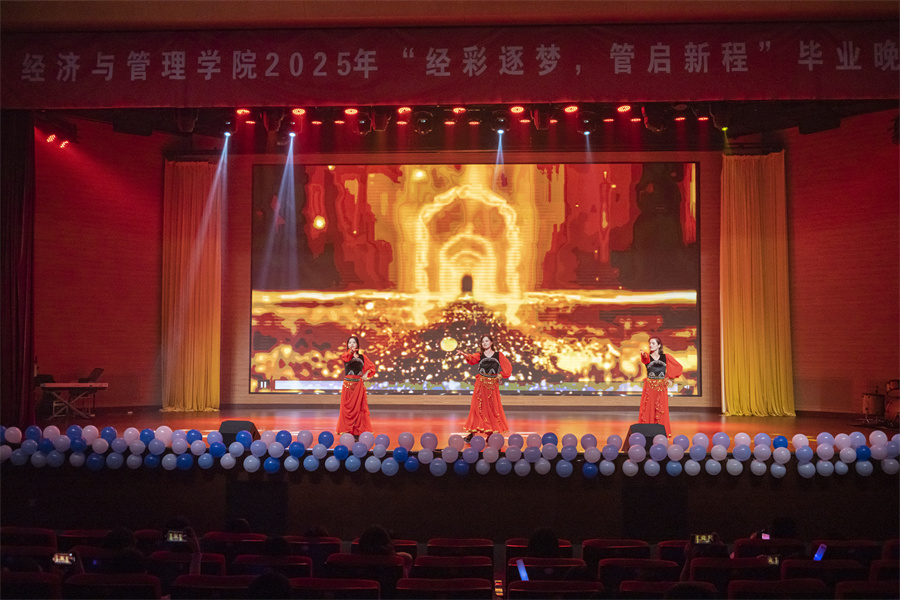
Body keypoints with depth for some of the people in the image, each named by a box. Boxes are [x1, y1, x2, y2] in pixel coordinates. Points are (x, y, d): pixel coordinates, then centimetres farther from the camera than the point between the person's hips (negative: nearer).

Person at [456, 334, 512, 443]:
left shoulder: (498, 355, 6)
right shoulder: (480, 355, 7)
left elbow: (508, 367, 9)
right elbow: (472, 358, -15)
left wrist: (500, 375, 0)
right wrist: (464, 355, -34)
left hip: (493, 385, 0)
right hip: (481, 385, 0)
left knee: (493, 408, 2)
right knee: (477, 407, -3)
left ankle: (492, 433, 12)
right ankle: (471, 433, -1)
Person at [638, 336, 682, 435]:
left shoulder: (666, 357, 6)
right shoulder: (648, 357, 3)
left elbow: (678, 366, 15)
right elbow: (645, 359, -23)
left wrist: (670, 378, 8)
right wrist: (643, 354, -47)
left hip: (661, 387, 0)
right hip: (649, 387, 0)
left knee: (661, 412, 0)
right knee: (648, 410, -3)